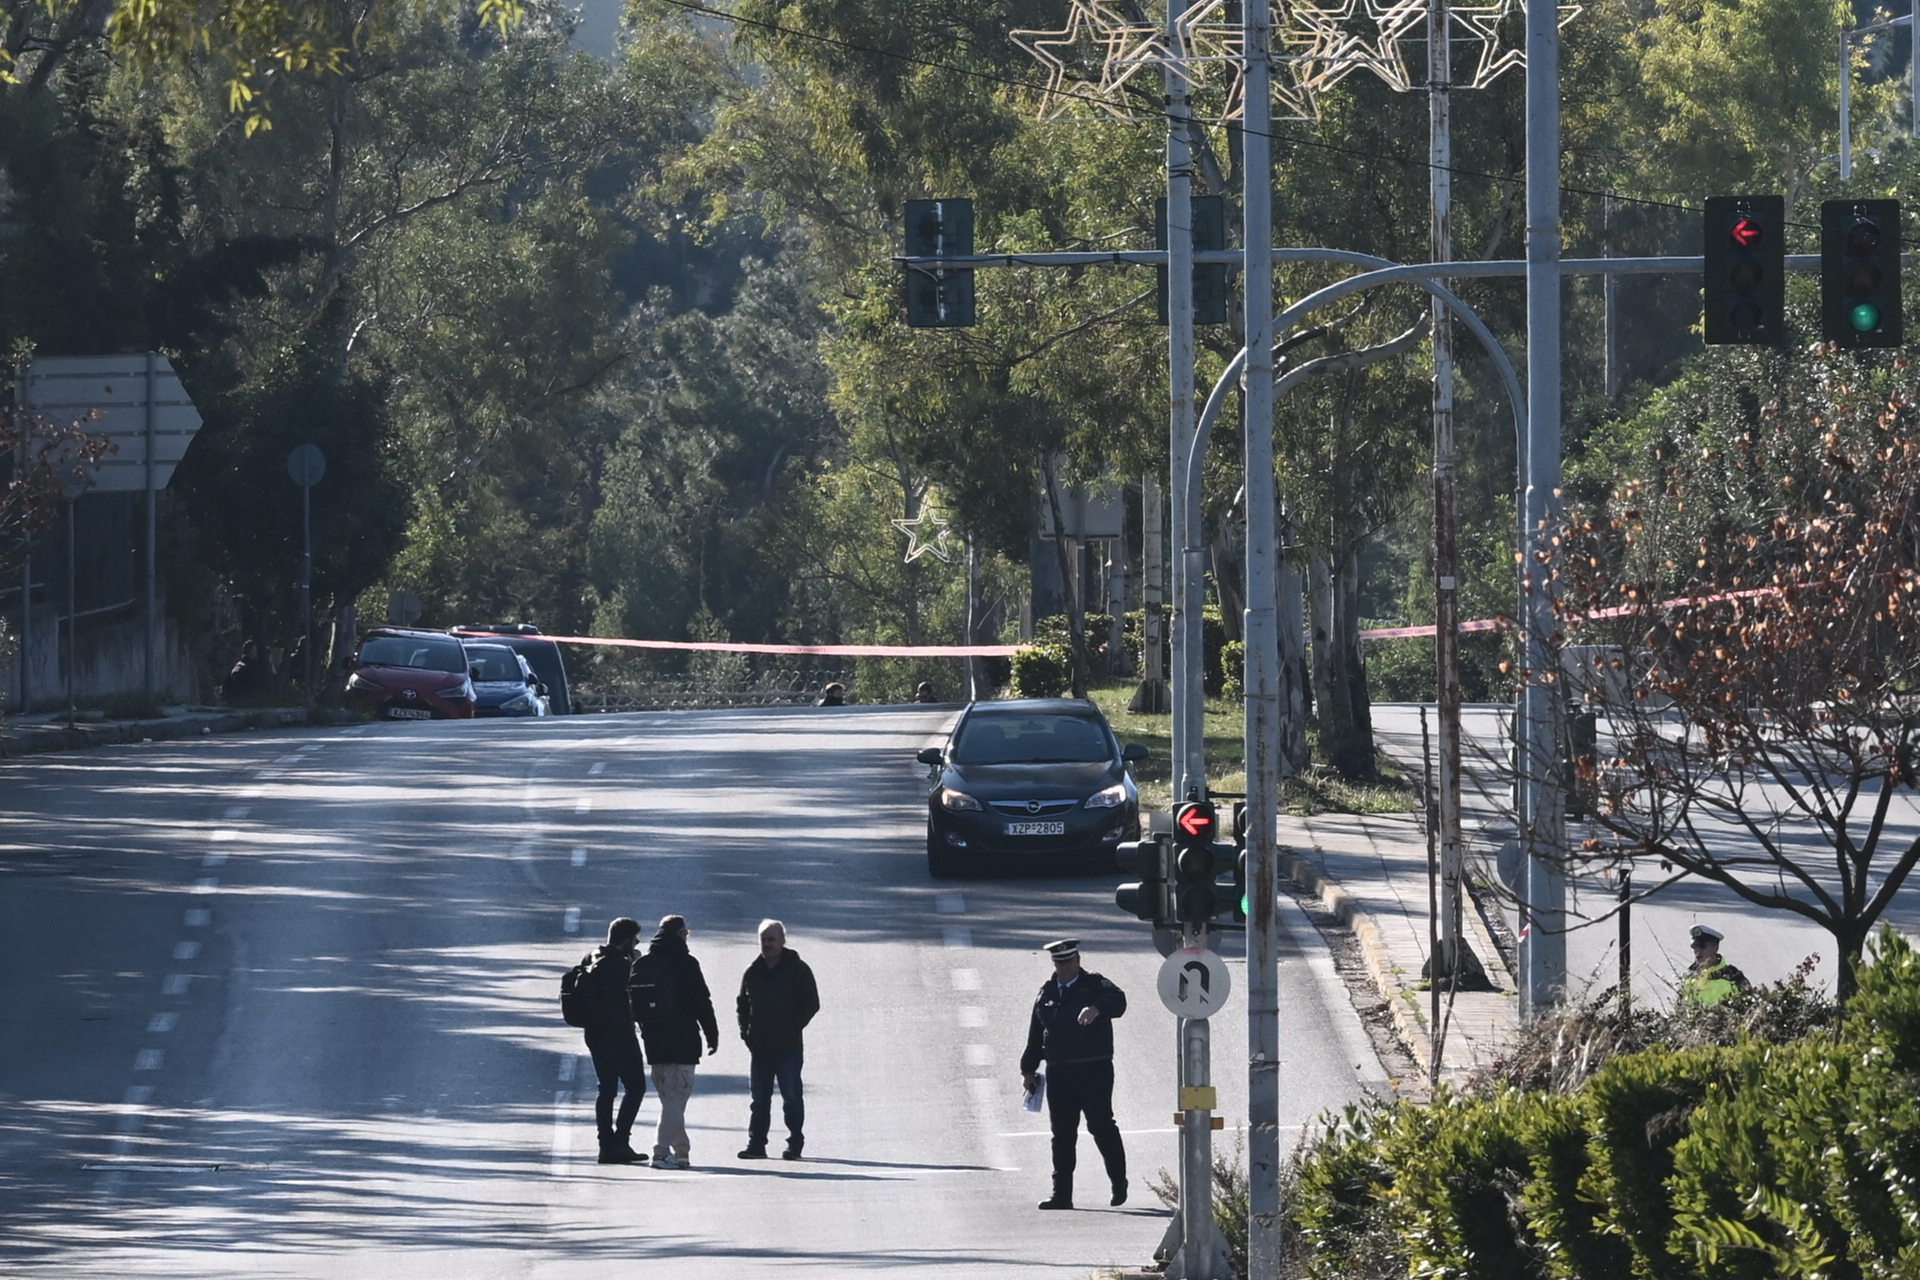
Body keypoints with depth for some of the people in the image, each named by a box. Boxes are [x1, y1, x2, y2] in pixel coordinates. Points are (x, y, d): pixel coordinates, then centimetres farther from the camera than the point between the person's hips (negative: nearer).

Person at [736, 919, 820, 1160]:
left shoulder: (797, 969, -1)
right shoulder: (753, 972, 11)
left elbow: (811, 1003, -3)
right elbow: (743, 1003, 19)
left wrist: (793, 1028, -11)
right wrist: (745, 1030, 5)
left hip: (788, 1047, -4)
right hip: (760, 1047, 4)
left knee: (791, 1097, -2)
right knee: (759, 1098, 6)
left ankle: (795, 1143, 4)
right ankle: (756, 1144, 8)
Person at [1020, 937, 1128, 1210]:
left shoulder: (1096, 986, 2)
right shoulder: (1047, 993, 16)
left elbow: (1117, 1001, -20)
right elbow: (1035, 1034, 20)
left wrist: (1097, 1008, -41)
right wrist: (1028, 1069, 16)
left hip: (1094, 1072, -4)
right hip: (1058, 1073, 4)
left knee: (1101, 1126, -5)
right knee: (1062, 1135, 4)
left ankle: (1119, 1184, 11)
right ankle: (1061, 1193, 6)